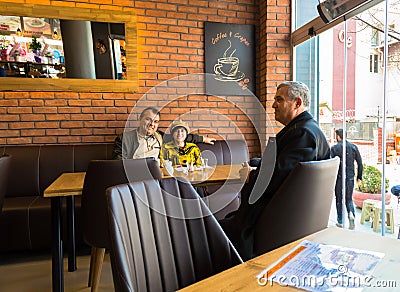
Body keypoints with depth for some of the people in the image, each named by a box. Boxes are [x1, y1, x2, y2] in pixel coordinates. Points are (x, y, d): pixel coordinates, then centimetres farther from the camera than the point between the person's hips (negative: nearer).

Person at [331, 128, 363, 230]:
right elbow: (360, 163, 5)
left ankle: (340, 222, 16)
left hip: (339, 177, -3)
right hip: (350, 178, 3)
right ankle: (351, 215, -9)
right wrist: (359, 177, 13)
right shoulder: (353, 147, 4)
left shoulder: (334, 148, -7)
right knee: (349, 199, 16)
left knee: (339, 200, 9)